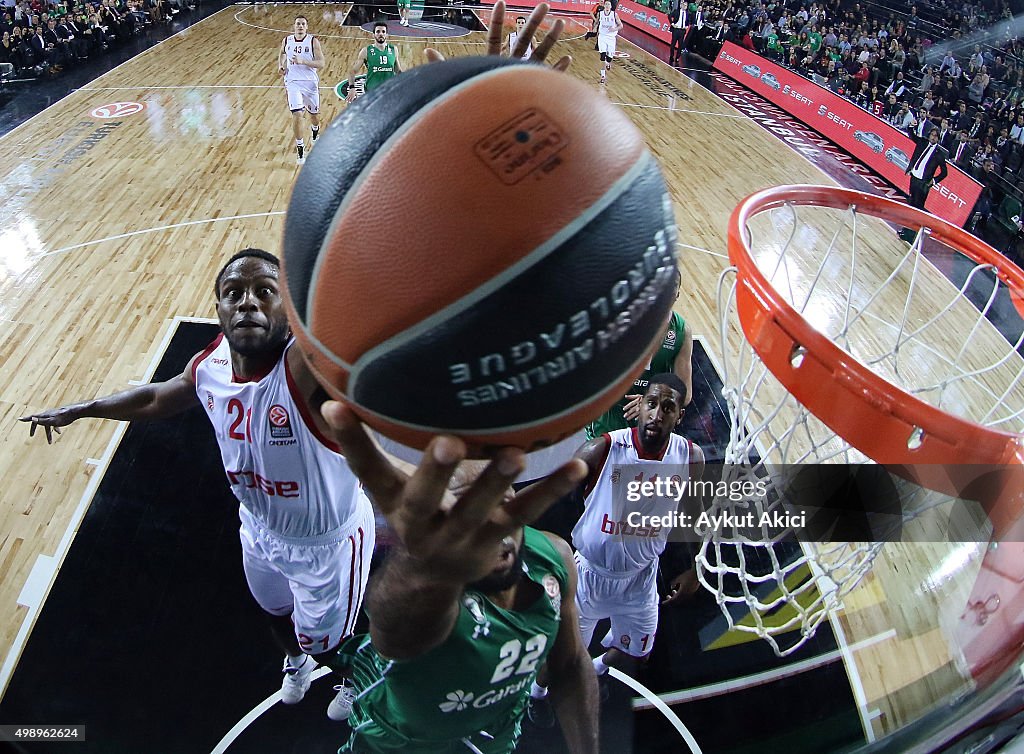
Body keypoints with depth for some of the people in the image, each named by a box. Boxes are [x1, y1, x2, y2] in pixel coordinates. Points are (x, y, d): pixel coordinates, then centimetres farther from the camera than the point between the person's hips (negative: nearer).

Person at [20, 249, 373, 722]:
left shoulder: (310, 363, -38)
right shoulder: (209, 366, -15)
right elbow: (156, 399, 9)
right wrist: (76, 411, 20)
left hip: (327, 541, -6)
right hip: (259, 527, 6)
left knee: (324, 642, 21)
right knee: (274, 611, 34)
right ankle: (295, 661, 70)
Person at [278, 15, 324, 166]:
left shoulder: (313, 41, -8)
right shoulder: (287, 40, 2)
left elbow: (321, 63, -14)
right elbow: (282, 54, 23)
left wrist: (303, 61, -25)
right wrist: (281, 66, 4)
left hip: (310, 83, 0)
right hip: (293, 83, 0)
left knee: (314, 113, 17)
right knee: (297, 114, -13)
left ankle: (315, 131, 53)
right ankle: (300, 147, -1)